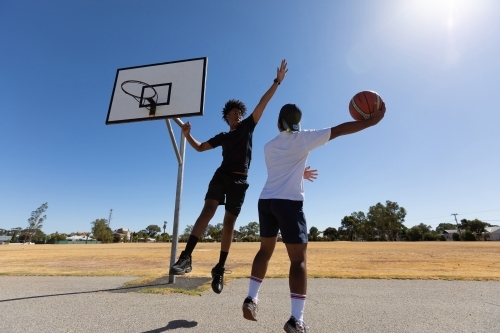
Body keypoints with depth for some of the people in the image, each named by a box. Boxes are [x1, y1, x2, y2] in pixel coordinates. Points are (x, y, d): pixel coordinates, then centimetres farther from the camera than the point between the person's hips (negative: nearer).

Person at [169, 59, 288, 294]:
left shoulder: (247, 126, 14)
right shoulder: (222, 137, 19)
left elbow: (262, 104, 8)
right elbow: (200, 148, 23)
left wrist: (277, 82, 5)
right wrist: (187, 135, 7)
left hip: (239, 181, -1)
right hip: (221, 176, 1)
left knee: (229, 222, 0)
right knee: (208, 210, -22)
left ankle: (219, 269, 7)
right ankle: (186, 257, -28)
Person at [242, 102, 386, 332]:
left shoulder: (269, 146, 18)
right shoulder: (303, 138, 4)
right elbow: (339, 130, 2)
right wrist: (371, 121, 10)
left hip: (265, 201, 5)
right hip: (289, 202, -5)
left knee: (265, 250, 18)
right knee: (298, 259, -1)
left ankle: (251, 298, 20)